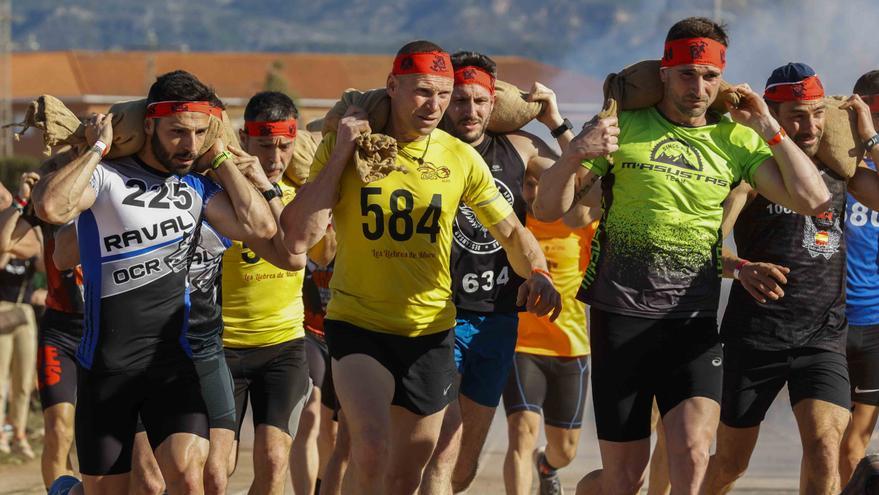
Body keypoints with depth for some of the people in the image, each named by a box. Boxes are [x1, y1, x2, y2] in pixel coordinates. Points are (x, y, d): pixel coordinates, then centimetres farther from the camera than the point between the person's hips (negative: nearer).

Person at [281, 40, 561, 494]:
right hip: (358, 325, -3)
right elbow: (299, 239, -13)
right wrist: (342, 153, -16)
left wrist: (536, 274, -13)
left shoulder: (461, 159, 1)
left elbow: (511, 232, 9)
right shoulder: (344, 146, -5)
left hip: (430, 334, 3)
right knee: (370, 446, -28)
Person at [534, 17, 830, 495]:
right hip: (621, 317, -1)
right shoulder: (622, 129, 1)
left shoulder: (736, 140, 6)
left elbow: (814, 200, -4)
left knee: (691, 454, -21)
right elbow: (547, 209, 0)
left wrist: (768, 127, -3)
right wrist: (574, 155, -19)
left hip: (694, 322, 1)